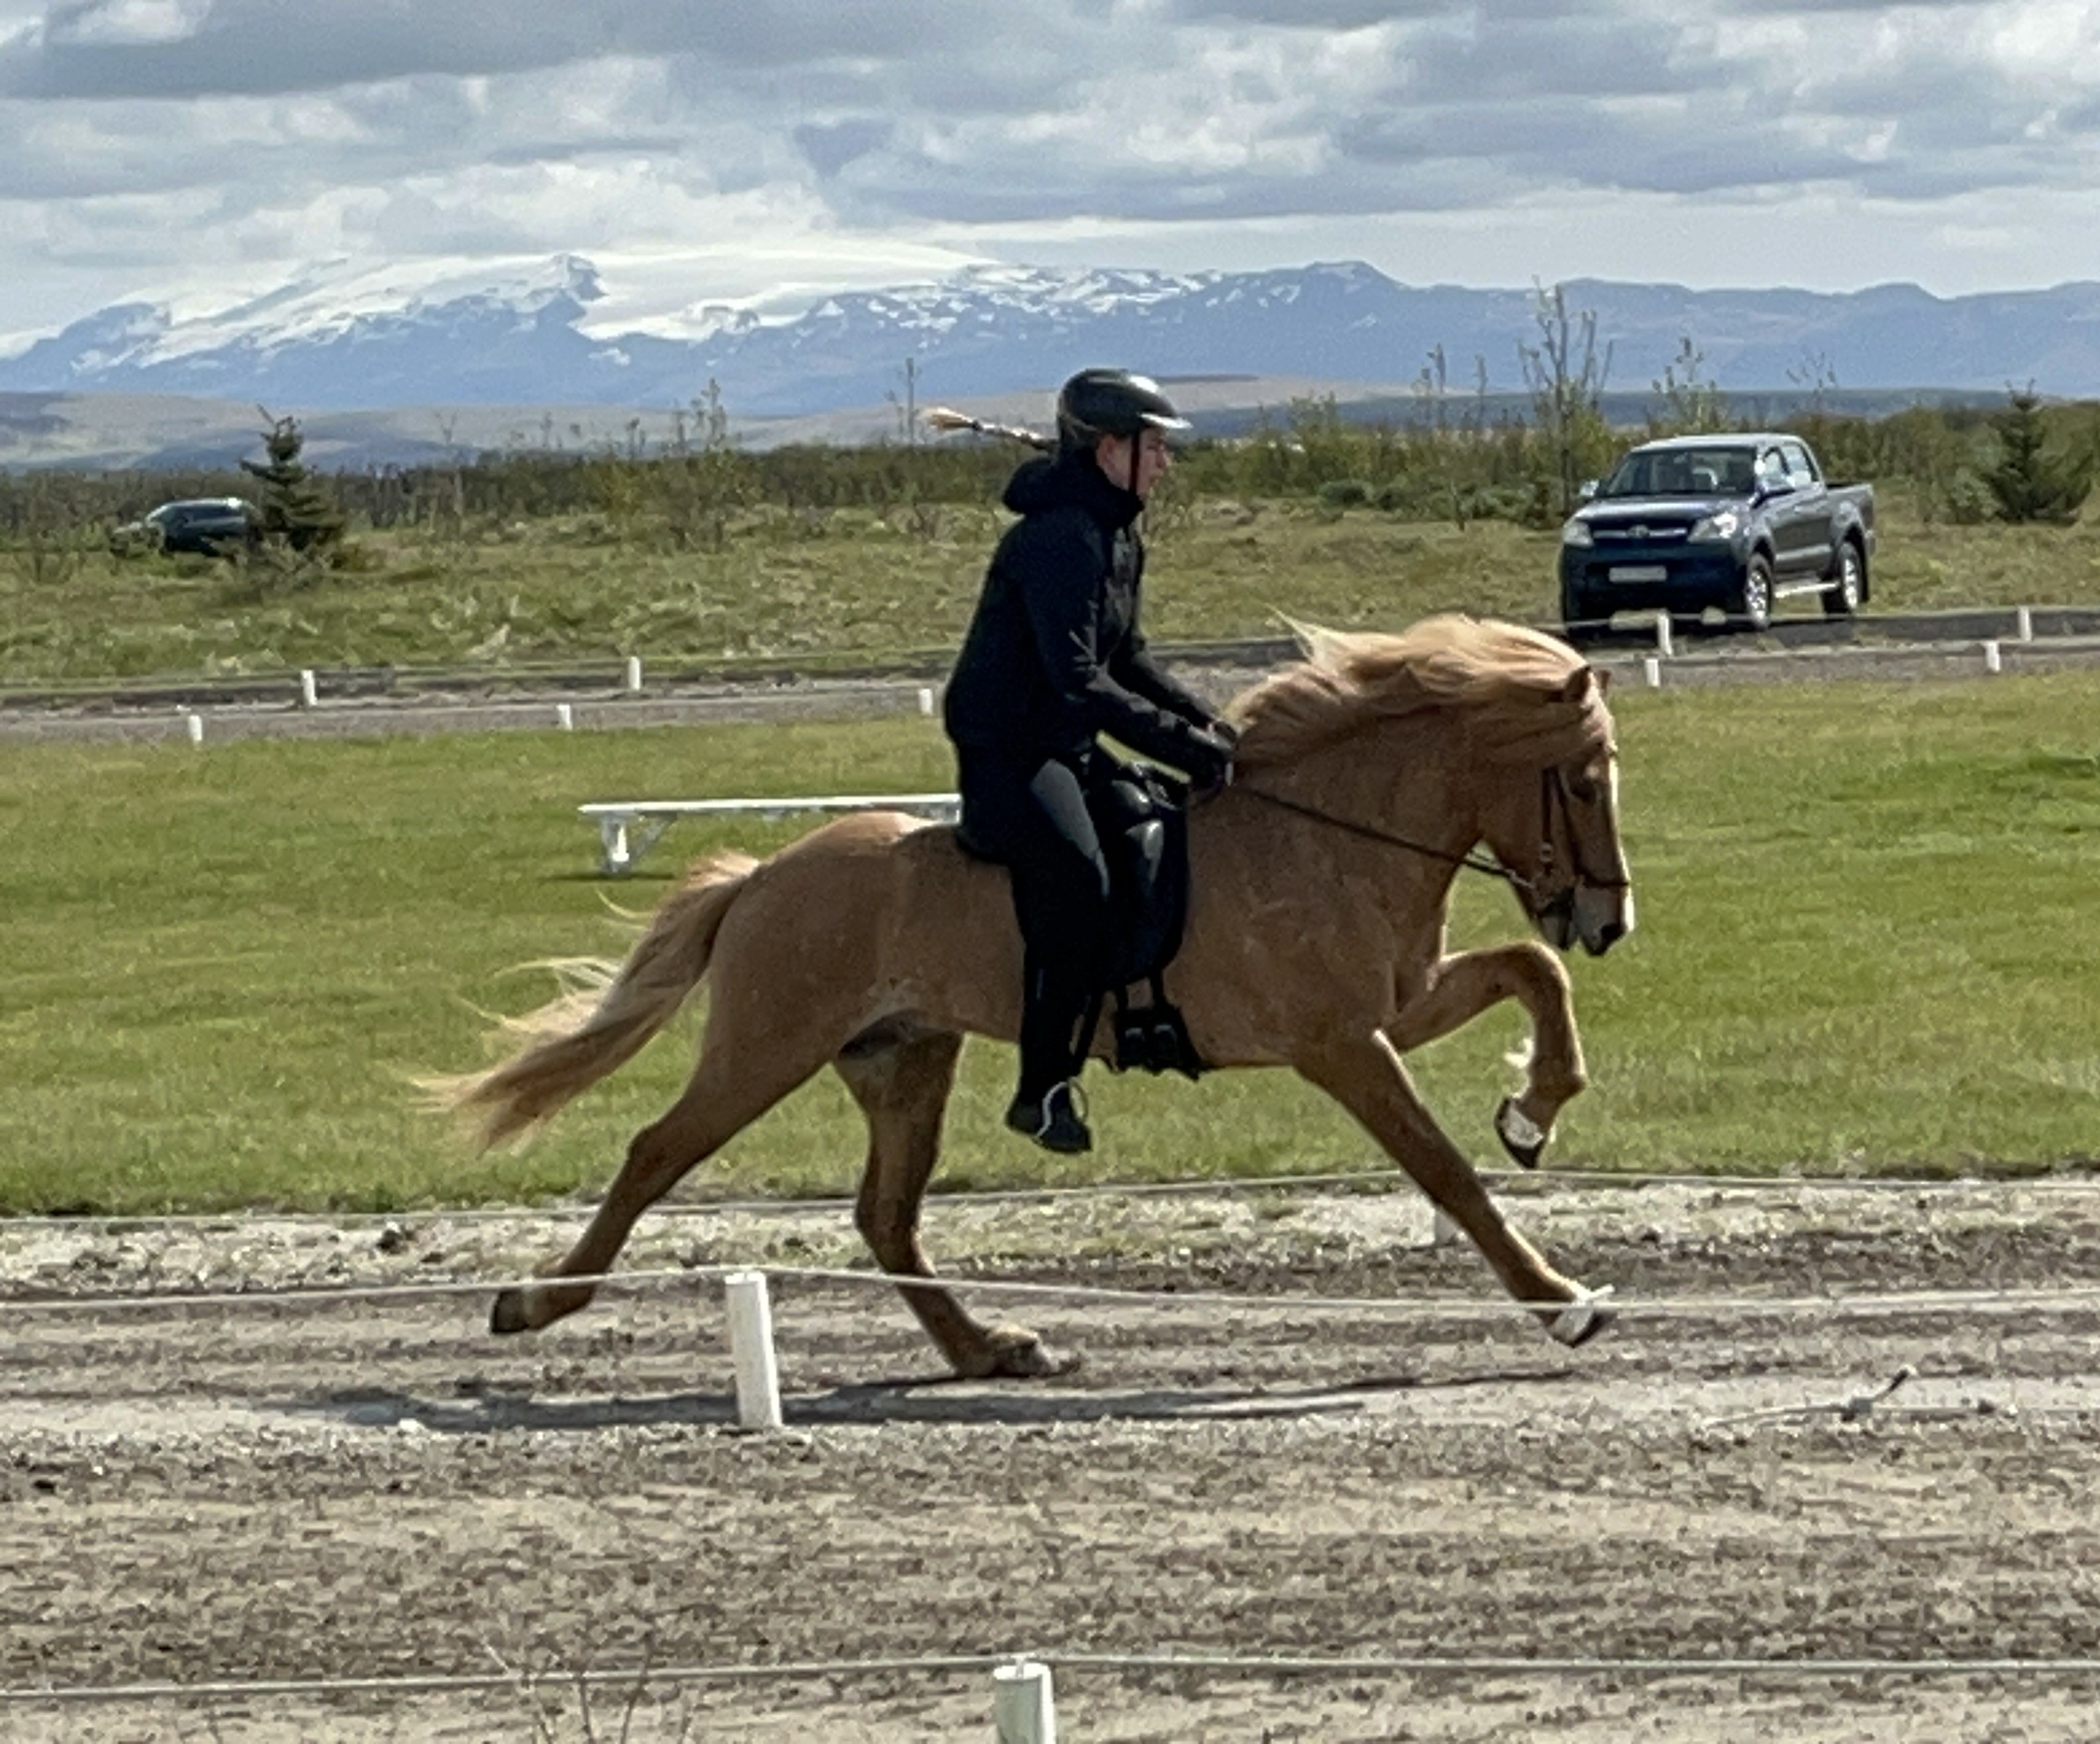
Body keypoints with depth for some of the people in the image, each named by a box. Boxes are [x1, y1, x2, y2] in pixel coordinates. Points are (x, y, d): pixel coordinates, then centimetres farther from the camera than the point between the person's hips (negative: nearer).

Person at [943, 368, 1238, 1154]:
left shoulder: (1117, 537, 12)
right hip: (1006, 754, -11)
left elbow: (1123, 660, 21)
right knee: (1072, 874, -31)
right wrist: (1182, 742, -27)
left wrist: (1201, 719, 6)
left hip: (1067, 750, 11)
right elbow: (1080, 682, -27)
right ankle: (1044, 1086, -27)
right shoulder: (1059, 537, -21)